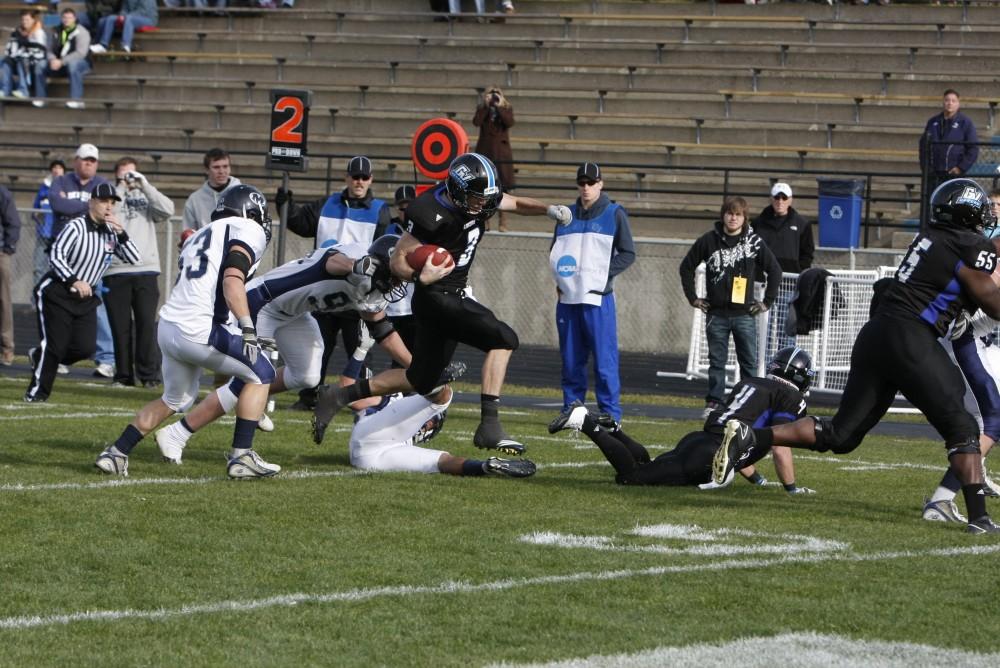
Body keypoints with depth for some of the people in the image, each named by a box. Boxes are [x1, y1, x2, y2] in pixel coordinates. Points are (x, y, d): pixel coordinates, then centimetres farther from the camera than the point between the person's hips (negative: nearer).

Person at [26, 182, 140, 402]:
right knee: (54, 345, -8)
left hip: (85, 298, 6)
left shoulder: (111, 233, 5)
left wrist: (121, 232, -12)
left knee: (85, 348, -5)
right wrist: (74, 281, -32)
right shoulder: (76, 227, -14)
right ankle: (37, 392, 9)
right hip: (56, 292, -6)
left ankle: (40, 356, 21)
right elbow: (56, 255, -23)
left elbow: (134, 259, 1)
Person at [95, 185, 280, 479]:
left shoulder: (201, 236, 26)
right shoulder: (249, 231, 1)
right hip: (198, 331, -8)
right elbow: (232, 279, -16)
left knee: (175, 398, 28)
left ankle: (116, 454, 23)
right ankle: (241, 456, 4)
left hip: (168, 325, 8)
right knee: (261, 374, 9)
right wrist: (247, 328, -24)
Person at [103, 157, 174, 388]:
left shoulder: (146, 198, 13)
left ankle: (148, 373, -1)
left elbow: (167, 210, -4)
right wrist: (121, 188, -7)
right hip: (116, 271, 0)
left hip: (146, 269, 0)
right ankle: (124, 375, 8)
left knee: (147, 324, -4)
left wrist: (144, 185, -6)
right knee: (120, 326, 2)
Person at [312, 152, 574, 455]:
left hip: (453, 296, 9)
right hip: (437, 298, -9)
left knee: (421, 380, 15)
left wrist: (549, 209, 0)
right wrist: (419, 276, -37)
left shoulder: (480, 197, -1)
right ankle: (489, 425, -20)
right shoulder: (431, 215, -23)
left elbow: (516, 203, 17)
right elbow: (398, 260, -17)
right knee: (502, 339, -20)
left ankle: (337, 397, 24)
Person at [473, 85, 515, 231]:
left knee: (503, 186, -5)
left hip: (501, 152, -1)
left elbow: (510, 123, -13)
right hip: (484, 151, 1)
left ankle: (502, 223, -3)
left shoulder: (507, 108, 4)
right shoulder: (481, 108, 5)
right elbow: (476, 122, -13)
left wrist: (499, 107, -17)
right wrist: (486, 106, -16)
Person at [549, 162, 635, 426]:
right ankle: (571, 411, 14)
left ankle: (610, 414, -4)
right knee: (571, 361, 8)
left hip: (598, 297, -4)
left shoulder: (614, 214, 1)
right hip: (568, 296, 5)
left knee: (604, 361, -7)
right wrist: (561, 278, 3)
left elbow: (627, 254, 0)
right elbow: (554, 252, 21)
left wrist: (602, 274, -11)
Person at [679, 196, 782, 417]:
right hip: (716, 314, 0)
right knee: (717, 361, 6)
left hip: (744, 314, 0)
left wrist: (767, 301, 5)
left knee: (749, 361, 2)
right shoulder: (709, 240, 1)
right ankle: (714, 402, 11)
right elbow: (687, 266, 11)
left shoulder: (754, 242, 0)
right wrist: (692, 297, 8)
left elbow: (775, 270, 7)